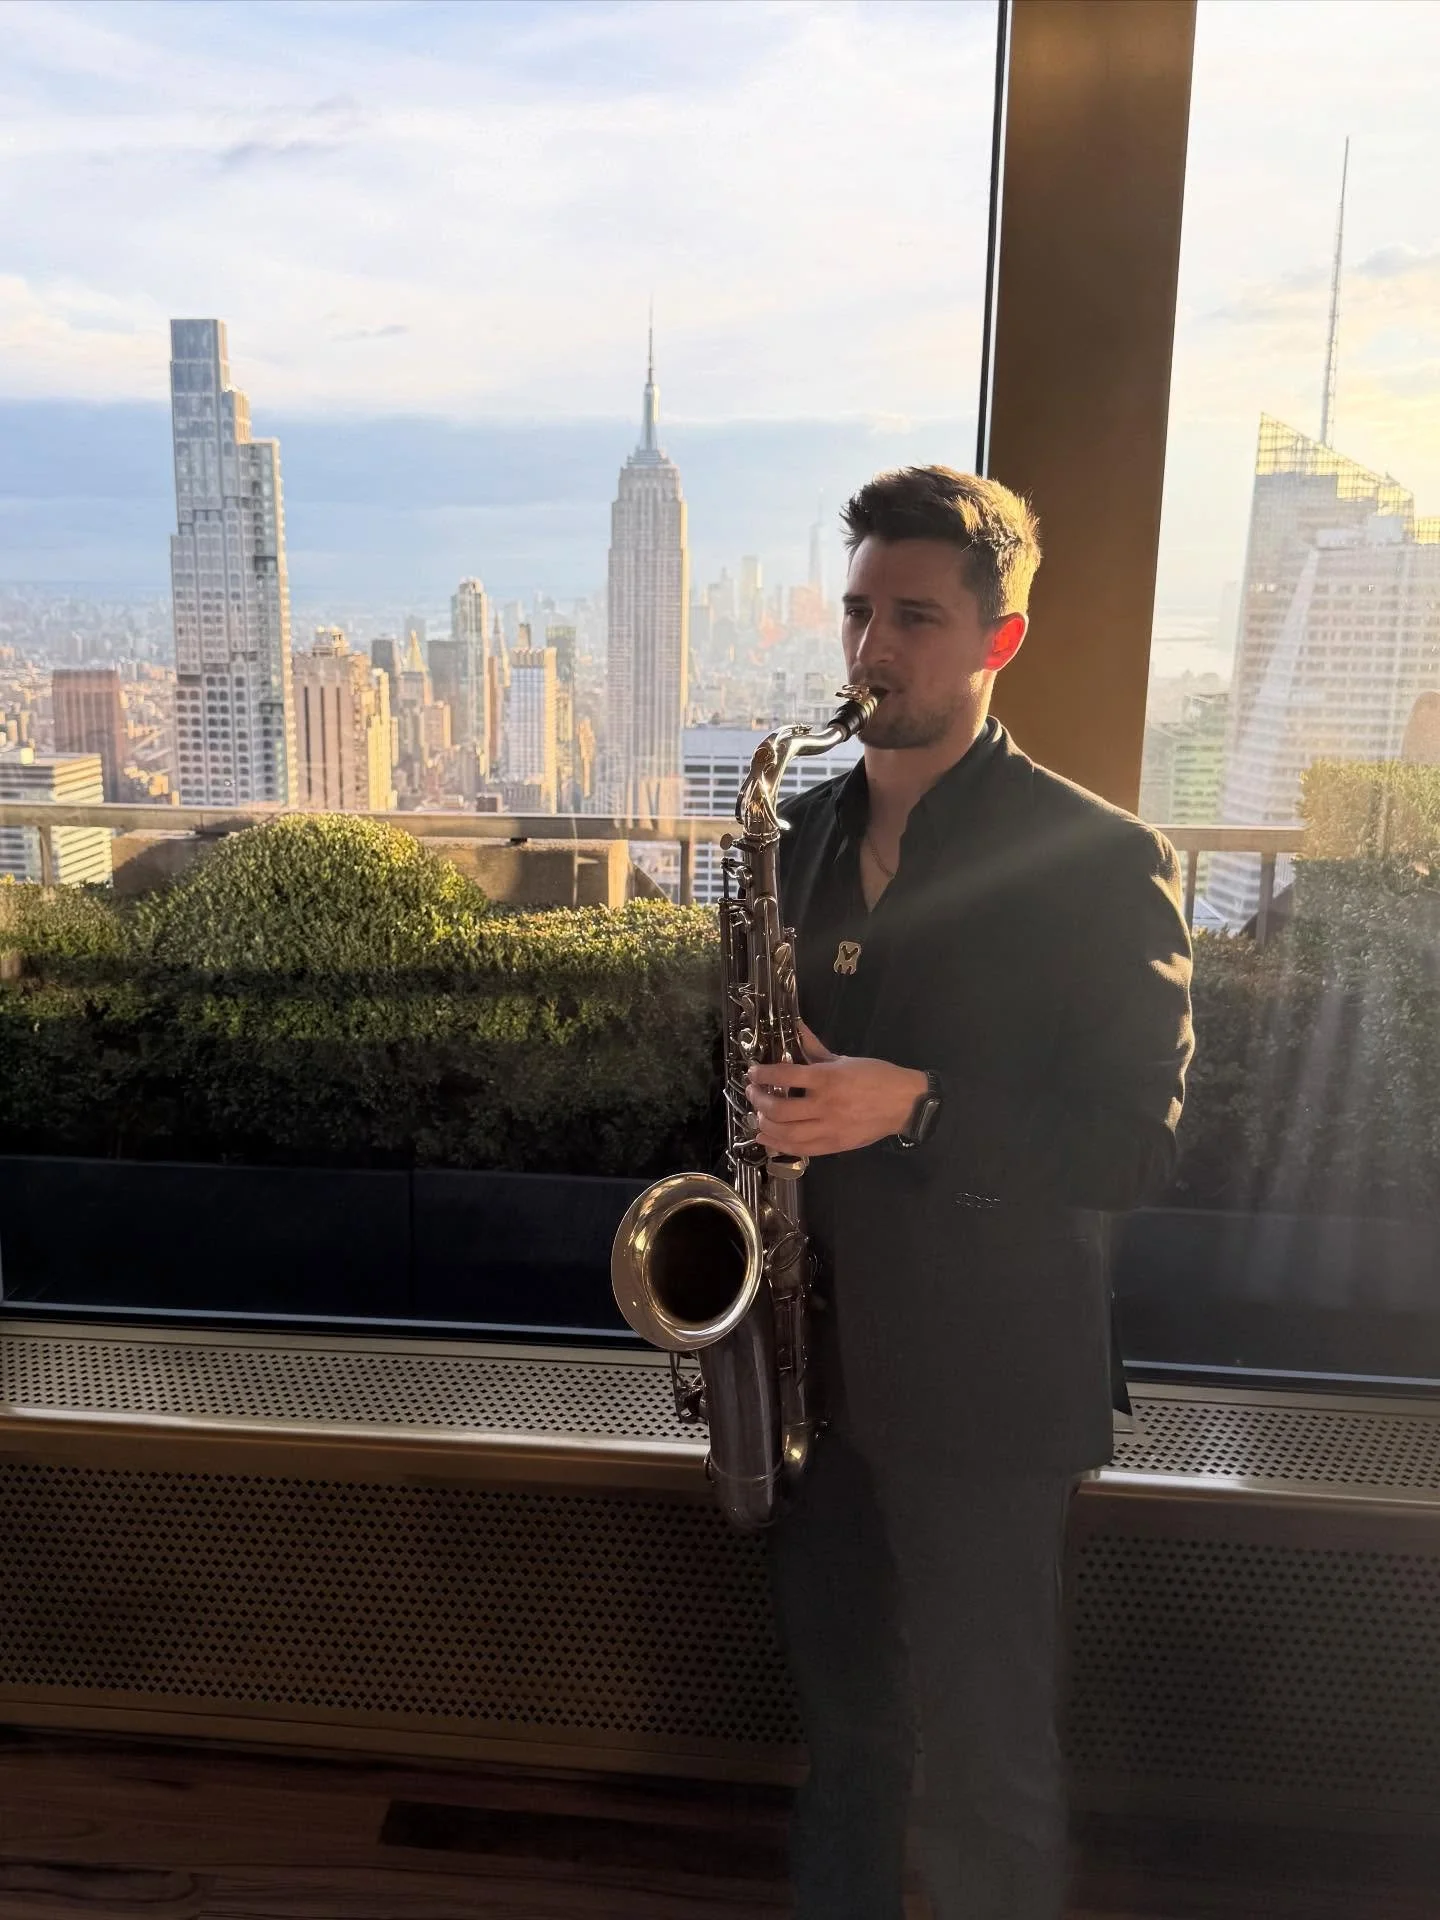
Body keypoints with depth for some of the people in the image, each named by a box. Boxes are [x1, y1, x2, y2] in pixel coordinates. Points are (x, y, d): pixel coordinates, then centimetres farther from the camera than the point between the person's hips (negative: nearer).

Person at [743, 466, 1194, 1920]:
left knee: (979, 1750, 12)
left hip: (980, 1379, -5)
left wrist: (912, 1109, -27)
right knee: (839, 1695, 25)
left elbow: (1136, 1143, -15)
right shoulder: (806, 834, 5)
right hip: (814, 1349, 6)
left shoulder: (1101, 860, -13)